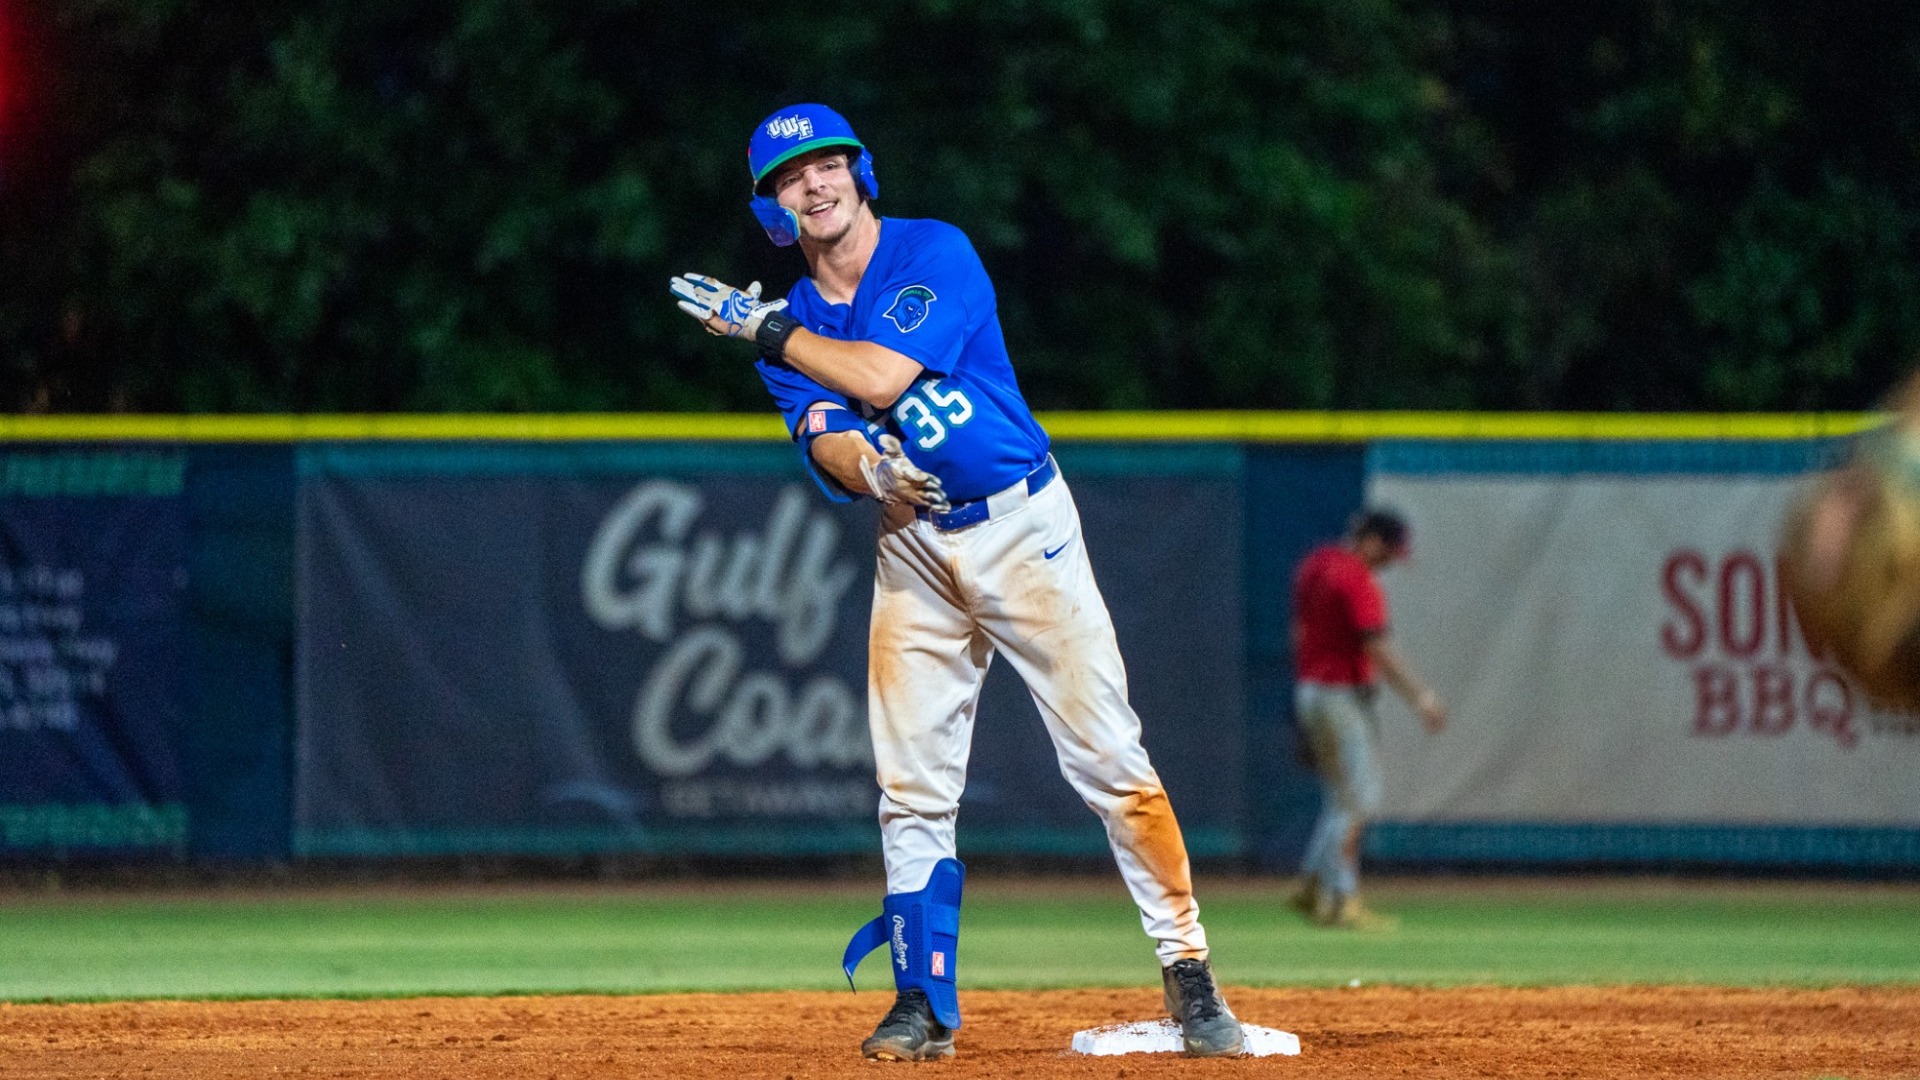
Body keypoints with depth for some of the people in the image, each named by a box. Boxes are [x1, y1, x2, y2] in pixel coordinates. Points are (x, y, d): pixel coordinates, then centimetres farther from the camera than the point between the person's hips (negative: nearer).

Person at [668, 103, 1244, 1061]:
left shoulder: (935, 255, -9)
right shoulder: (795, 322, 7)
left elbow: (883, 376, -21)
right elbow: (822, 441, -8)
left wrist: (766, 331, -12)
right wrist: (864, 466, -30)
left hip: (1022, 524, -5)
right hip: (914, 546, 5)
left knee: (1107, 759, -8)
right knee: (912, 787, 0)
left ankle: (1187, 973, -4)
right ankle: (923, 1003, 6)